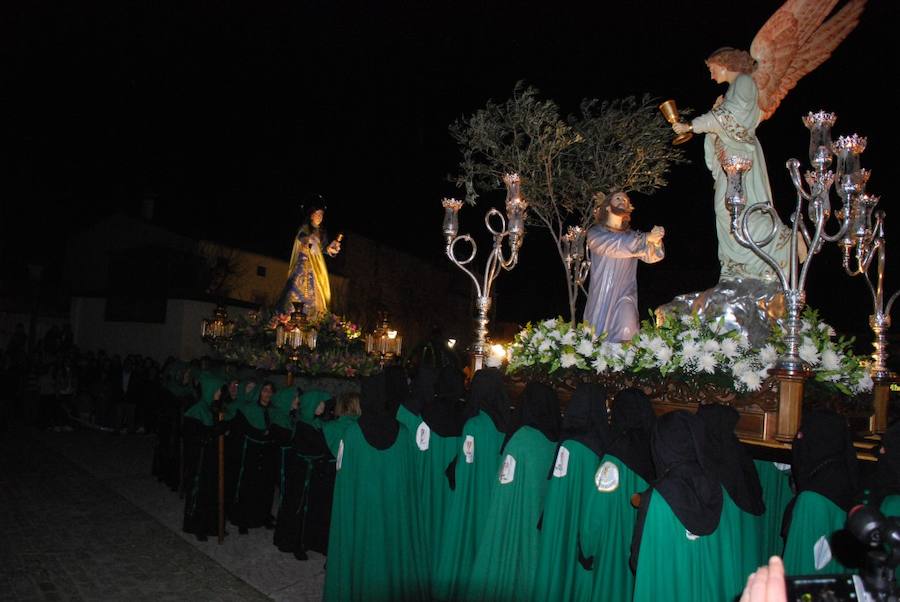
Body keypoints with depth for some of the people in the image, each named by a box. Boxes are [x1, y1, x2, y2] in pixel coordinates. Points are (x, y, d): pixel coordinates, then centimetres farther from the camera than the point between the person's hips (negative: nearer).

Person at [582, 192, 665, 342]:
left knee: (625, 333, -19)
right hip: (600, 298, -1)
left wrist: (656, 240, -26)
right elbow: (616, 246, -15)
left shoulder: (633, 235, 12)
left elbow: (651, 256, -4)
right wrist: (647, 238, -23)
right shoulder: (595, 233, 4)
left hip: (624, 296, 1)